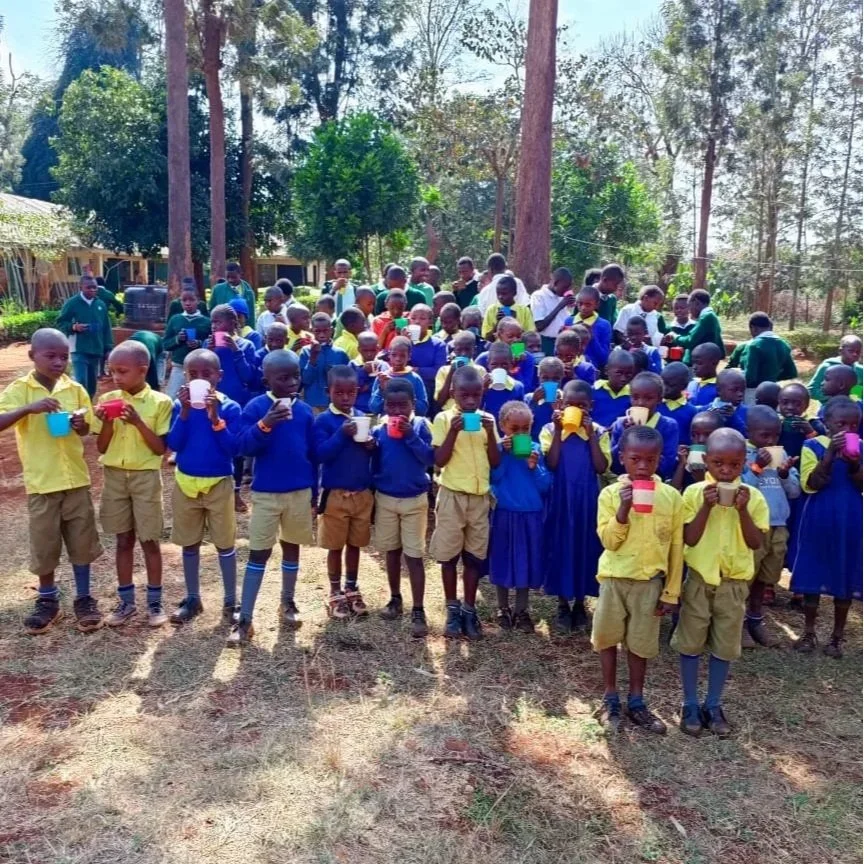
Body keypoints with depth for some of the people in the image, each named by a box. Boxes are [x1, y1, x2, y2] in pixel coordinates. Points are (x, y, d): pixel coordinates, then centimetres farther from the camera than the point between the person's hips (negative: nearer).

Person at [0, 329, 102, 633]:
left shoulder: (74, 389, 1)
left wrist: (79, 424, -13)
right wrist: (30, 408, -32)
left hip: (76, 478, 2)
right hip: (41, 482, -2)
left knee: (81, 541, 9)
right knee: (44, 545, 8)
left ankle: (84, 599, 23)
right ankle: (48, 601, 25)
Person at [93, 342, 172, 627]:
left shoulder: (160, 402, -9)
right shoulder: (108, 399, 1)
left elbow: (160, 449, -10)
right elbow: (101, 448, 2)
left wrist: (139, 423, -21)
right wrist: (107, 422, -15)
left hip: (146, 476, -3)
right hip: (114, 476, 3)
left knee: (149, 540, 5)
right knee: (123, 540, 11)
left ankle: (155, 602, 17)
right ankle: (126, 601, 22)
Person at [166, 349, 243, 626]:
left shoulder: (229, 407, -10)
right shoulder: (180, 405, -3)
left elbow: (233, 449, -16)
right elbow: (173, 445, -10)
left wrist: (215, 418, -26)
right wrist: (184, 412, -20)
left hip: (219, 484, -3)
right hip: (186, 483, 3)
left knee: (225, 544, 7)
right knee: (190, 543, 14)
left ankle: (230, 601, 18)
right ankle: (192, 598, 28)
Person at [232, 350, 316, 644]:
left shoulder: (305, 410, 2)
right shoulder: (256, 407, -9)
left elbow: (312, 454, 8)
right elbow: (243, 446, -18)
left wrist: (314, 492, 9)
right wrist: (265, 424, -33)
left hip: (300, 492, 3)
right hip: (265, 493, -3)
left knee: (291, 548, 16)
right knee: (259, 553, 0)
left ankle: (287, 603, 33)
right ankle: (244, 619, 5)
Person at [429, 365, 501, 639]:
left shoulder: (486, 420, 4)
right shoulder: (444, 419, -6)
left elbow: (496, 462, 2)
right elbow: (440, 461, -10)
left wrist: (490, 432, -12)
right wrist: (454, 431, -20)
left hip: (480, 495, 3)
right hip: (452, 494, -3)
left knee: (474, 555, 8)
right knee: (449, 555, 4)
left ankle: (469, 610, 19)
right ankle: (453, 610, 18)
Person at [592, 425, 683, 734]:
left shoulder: (671, 497, -6)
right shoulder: (611, 494, -9)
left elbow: (676, 548, 0)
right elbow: (609, 541, -13)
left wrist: (671, 592, 1)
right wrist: (624, 508, -27)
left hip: (650, 581, 1)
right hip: (615, 578, 0)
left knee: (640, 643, 12)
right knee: (608, 639, 10)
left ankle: (636, 702, 27)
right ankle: (610, 700, 26)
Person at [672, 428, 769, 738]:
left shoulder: (753, 497, -5)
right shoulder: (695, 492, -9)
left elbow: (756, 543, -9)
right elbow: (690, 539, -13)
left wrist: (742, 510, -20)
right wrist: (707, 506, -22)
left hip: (734, 583, 1)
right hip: (699, 579, -1)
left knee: (724, 646, 11)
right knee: (690, 643, 7)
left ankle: (713, 705, 26)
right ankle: (690, 704, 22)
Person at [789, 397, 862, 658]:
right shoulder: (813, 446, -6)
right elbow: (810, 485, -15)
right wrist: (830, 455, -23)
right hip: (818, 522, -2)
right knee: (813, 577, 6)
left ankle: (837, 636, 22)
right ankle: (809, 633, 21)